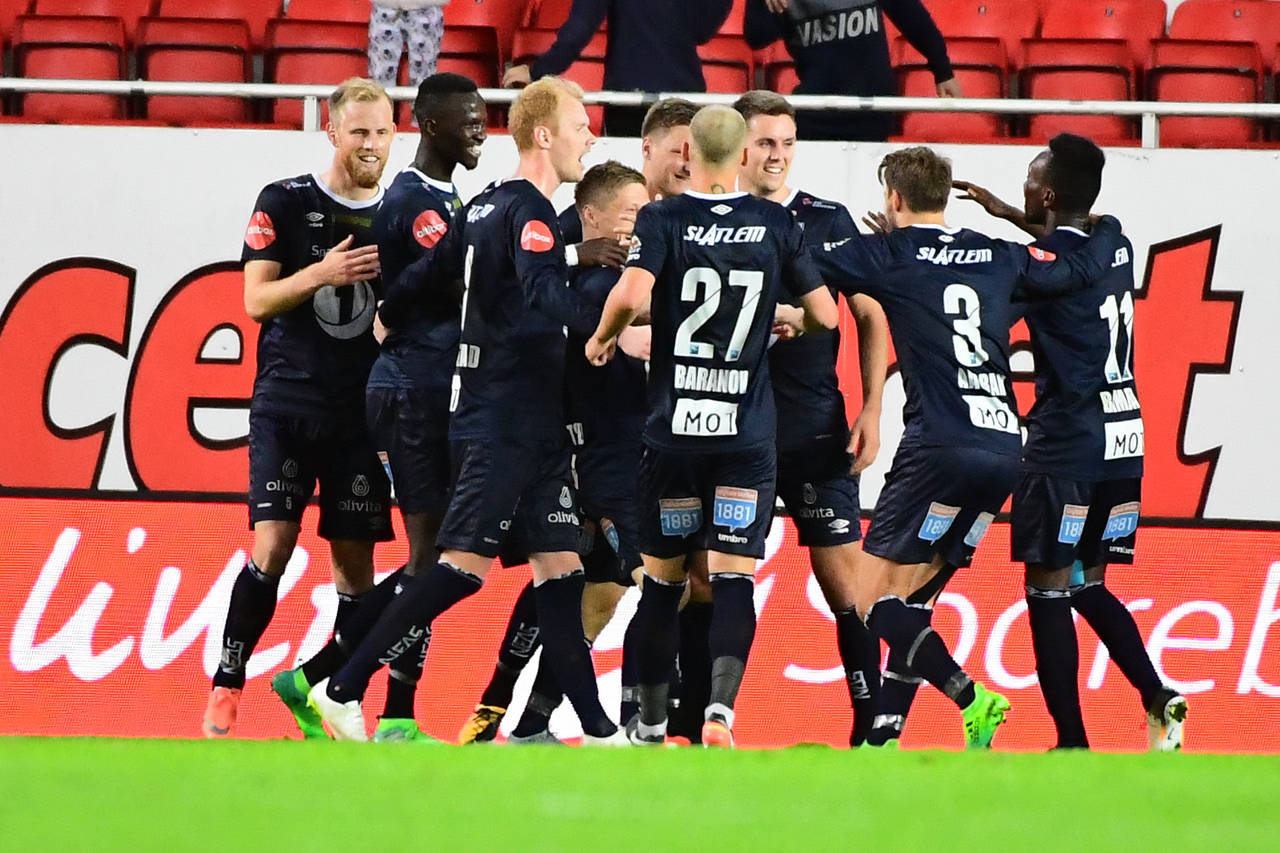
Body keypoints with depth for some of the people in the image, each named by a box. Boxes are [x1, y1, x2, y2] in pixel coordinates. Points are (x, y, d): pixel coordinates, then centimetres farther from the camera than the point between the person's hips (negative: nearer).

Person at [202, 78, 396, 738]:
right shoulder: (285, 203, 0)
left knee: (355, 559, 1)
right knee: (272, 545, -13)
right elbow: (256, 300, -4)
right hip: (287, 404, -3)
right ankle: (225, 691, -6)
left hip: (362, 411, 3)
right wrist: (321, 273, -19)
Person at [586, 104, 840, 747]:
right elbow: (825, 315, 5)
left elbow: (632, 295, -20)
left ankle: (650, 722, 19)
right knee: (733, 576, -4)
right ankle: (721, 703, -26)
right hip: (747, 429, 0)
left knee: (662, 575, 12)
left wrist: (602, 338, -1)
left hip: (673, 428, 0)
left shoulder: (661, 219, -4)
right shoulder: (776, 225, 1)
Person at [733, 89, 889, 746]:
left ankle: (870, 722, 0)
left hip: (815, 431, -1)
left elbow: (869, 318, 7)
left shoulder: (829, 220, 4)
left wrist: (872, 409, -2)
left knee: (844, 579, -4)